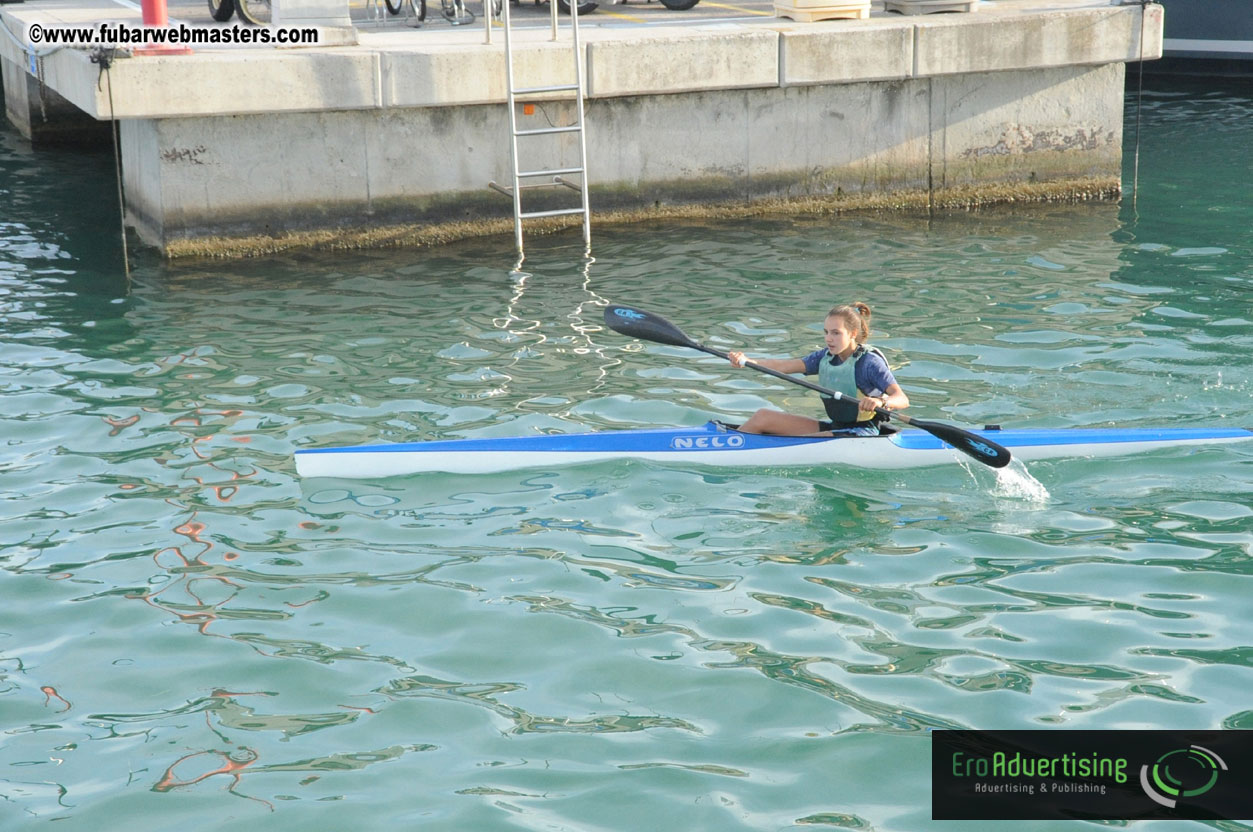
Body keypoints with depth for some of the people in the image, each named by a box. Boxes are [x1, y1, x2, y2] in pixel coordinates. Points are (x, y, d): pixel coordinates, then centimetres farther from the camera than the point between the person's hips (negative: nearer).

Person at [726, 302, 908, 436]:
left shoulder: (870, 362, -15)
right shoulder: (825, 357, 5)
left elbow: (903, 400, -24)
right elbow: (784, 366, -4)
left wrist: (880, 402, -47)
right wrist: (746, 361, -19)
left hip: (862, 434, -8)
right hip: (834, 427, 8)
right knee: (763, 417, 2)